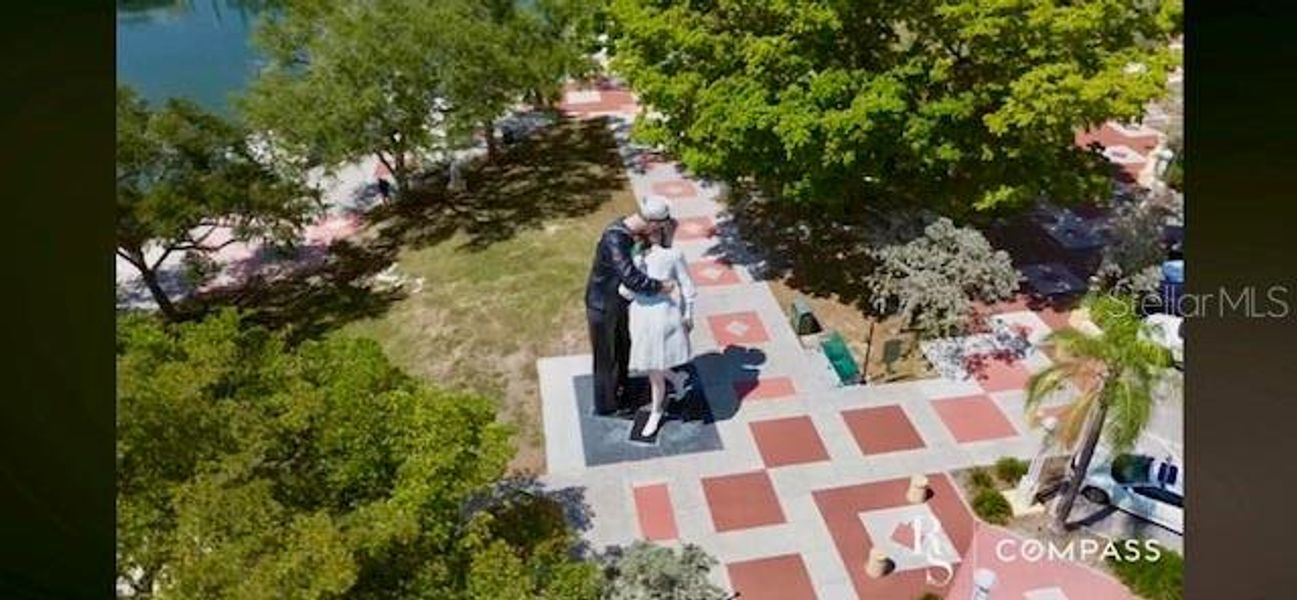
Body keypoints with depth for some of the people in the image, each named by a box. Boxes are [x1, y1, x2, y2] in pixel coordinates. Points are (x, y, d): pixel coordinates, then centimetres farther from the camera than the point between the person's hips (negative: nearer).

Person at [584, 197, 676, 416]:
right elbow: (631, 279, -43)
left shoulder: (628, 229, -7)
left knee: (623, 347, 26)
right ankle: (606, 405, 34)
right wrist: (660, 287, -29)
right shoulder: (614, 239, -36)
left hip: (619, 303, 9)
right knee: (606, 357, 12)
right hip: (603, 307, -8)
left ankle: (618, 388, 51)